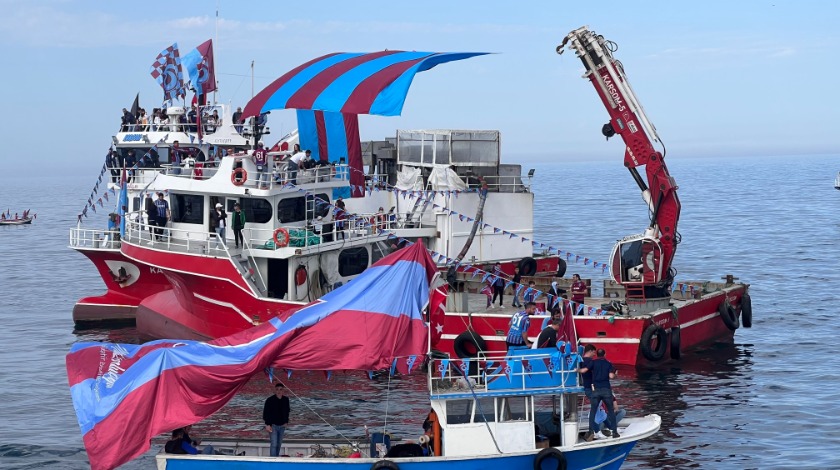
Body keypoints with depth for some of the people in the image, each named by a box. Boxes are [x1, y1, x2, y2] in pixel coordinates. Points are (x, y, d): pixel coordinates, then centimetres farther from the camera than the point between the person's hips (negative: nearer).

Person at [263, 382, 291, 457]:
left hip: (282, 426, 5)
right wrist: (267, 424, -17)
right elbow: (266, 413, -11)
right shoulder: (270, 400, -13)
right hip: (273, 425, -5)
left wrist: (286, 421, 7)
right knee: (274, 444, -12)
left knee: (279, 444, 14)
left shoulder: (286, 400, 2)